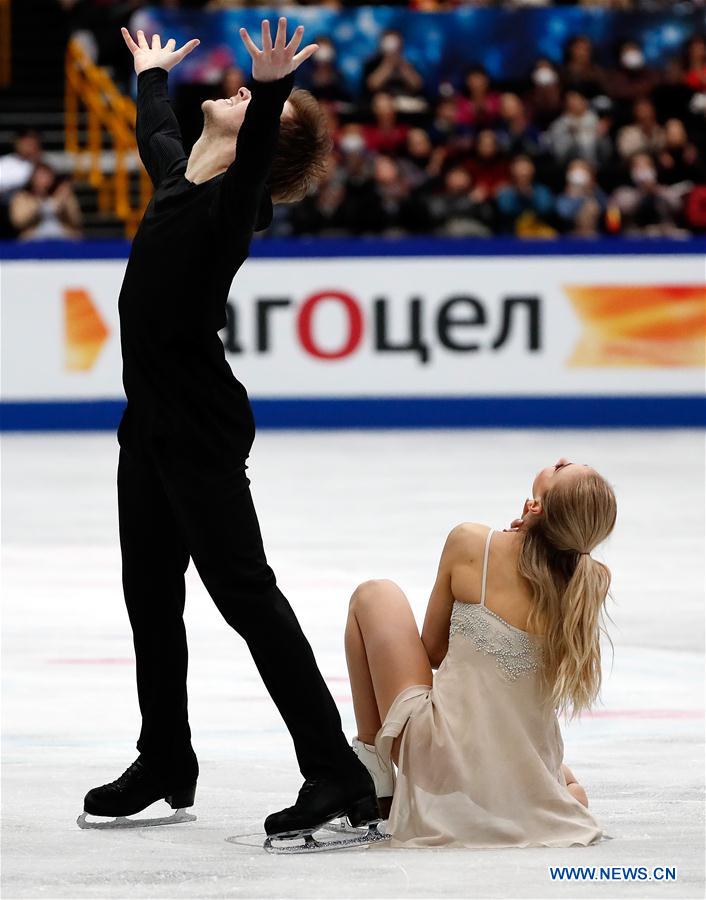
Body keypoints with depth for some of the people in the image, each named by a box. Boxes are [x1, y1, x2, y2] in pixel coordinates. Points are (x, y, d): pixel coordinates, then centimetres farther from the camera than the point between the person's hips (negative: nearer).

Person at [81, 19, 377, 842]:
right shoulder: (177, 173, 11)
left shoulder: (234, 195, -13)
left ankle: (335, 772, -9)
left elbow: (252, 158, -36)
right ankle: (165, 763, 27)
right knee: (150, 592, 15)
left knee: (245, 592, -10)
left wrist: (270, 92, -51)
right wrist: (150, 73, 50)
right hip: (151, 423, 9)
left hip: (201, 430, -9)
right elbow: (155, 129, 33)